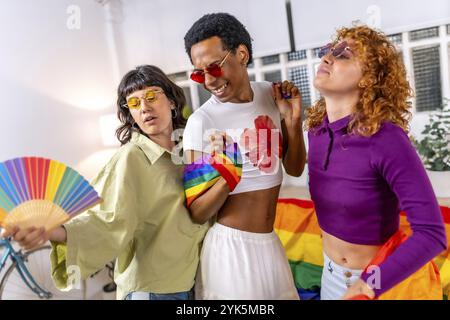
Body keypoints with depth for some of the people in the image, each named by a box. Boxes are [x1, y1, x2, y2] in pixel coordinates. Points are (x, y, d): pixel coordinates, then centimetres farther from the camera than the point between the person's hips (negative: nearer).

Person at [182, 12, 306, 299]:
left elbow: (295, 168, 5)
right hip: (231, 246, -5)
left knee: (282, 294, 21)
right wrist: (227, 179, -33)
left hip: (271, 242, 5)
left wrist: (293, 120, -10)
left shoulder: (272, 95, -2)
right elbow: (197, 214, -15)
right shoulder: (202, 122, -17)